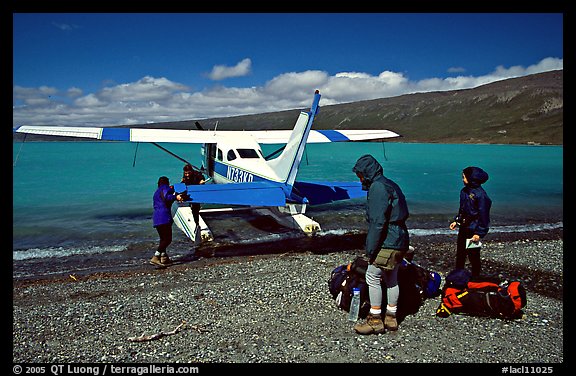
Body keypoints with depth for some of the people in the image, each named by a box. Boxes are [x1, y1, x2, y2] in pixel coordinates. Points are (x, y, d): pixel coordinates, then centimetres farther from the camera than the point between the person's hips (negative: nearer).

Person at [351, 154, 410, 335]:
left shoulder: (377, 187, -15)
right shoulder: (391, 185, 17)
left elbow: (377, 222, -21)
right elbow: (403, 214, 20)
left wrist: (370, 250, -17)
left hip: (387, 243, -10)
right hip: (400, 241, 10)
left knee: (372, 277, -1)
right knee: (391, 279, 17)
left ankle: (375, 320, 6)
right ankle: (391, 318, 26)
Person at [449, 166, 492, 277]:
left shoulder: (480, 194, -19)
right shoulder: (464, 191, 5)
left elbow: (483, 215, -18)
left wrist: (479, 233, -18)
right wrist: (456, 221, 9)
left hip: (473, 231, -8)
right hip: (463, 229, 8)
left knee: (473, 257, 5)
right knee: (460, 255, 18)